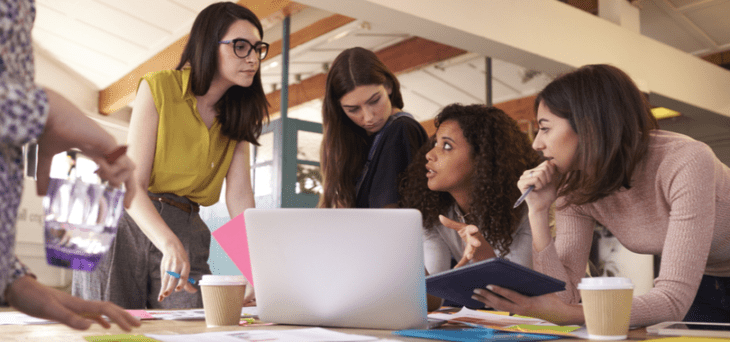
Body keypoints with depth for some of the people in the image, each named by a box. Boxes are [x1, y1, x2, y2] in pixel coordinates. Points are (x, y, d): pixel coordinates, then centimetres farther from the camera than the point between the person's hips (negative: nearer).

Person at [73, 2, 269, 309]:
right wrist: (169, 245, -34)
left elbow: (239, 195, -5)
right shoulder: (158, 87, -8)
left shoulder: (238, 115, 7)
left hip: (186, 231, 4)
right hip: (127, 221, -3)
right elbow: (132, 185, -16)